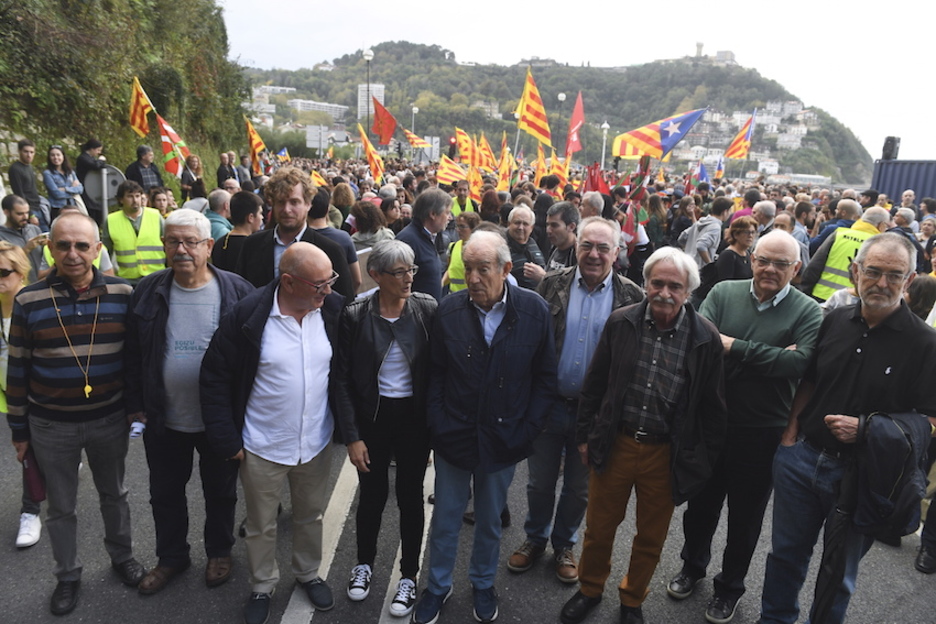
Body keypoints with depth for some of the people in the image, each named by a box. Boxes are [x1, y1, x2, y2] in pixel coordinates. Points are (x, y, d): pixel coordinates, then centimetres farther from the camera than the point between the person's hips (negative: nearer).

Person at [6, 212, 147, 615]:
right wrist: (18, 428, 1)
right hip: (51, 426, 0)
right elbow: (17, 370, -2)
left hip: (110, 420, 0)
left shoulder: (122, 294, -9)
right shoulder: (29, 301, -9)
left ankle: (121, 556, 43)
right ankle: (67, 575, 38)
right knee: (61, 506, 17)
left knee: (113, 494, 20)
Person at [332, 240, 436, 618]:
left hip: (414, 417, 0)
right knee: (372, 494, 15)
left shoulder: (428, 310, -10)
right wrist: (352, 436, -8)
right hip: (371, 416, 0)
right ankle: (364, 563, 43)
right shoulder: (355, 316, -10)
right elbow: (342, 379, -6)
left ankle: (408, 576, 34)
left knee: (410, 496, 12)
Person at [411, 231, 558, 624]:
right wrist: (438, 425, -8)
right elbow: (435, 374, -2)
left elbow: (545, 378, -5)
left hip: (504, 439, 0)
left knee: (490, 519, 21)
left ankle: (483, 583, 45)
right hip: (454, 436, 0)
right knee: (445, 518, 17)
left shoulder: (534, 310, -12)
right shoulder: (449, 310, -10)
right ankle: (437, 585, 41)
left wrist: (527, 430, -8)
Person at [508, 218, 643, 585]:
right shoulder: (552, 285, -5)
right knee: (540, 482, 17)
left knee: (580, 488, 18)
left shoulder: (632, 297, -7)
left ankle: (564, 545, 42)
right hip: (548, 403, 1)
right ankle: (535, 539, 42)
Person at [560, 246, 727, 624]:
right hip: (614, 444, 1)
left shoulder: (706, 338, -10)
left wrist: (706, 458, 0)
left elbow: (712, 405, -2)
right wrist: (586, 435, 4)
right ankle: (590, 590, 44)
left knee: (651, 537, 18)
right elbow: (594, 384, 2)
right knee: (598, 528, 17)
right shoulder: (620, 323, -6)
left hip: (667, 454, -1)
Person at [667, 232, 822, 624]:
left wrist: (734, 346, -22)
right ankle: (692, 566, 45)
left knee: (745, 517, 17)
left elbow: (799, 363, -23)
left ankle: (730, 587, 39)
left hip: (763, 432, -1)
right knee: (701, 502, 20)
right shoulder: (724, 293, -3)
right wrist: (771, 357, -21)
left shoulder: (808, 312, -7)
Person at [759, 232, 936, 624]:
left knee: (839, 572, 17)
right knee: (786, 552, 19)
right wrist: (790, 432, 2)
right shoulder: (834, 321, 0)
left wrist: (868, 428, -23)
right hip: (802, 457, 4)